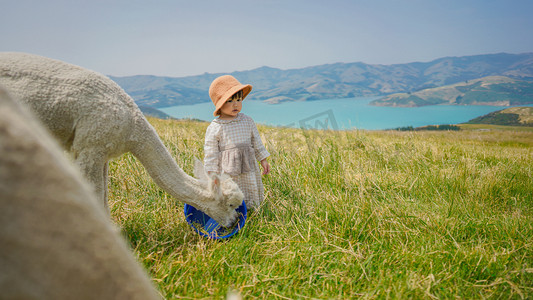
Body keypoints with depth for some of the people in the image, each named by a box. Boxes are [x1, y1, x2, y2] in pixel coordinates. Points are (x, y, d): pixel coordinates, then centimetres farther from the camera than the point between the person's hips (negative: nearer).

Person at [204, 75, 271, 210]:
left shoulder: (247, 121, 4)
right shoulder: (214, 128, -7)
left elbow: (256, 141, 13)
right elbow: (211, 152, -4)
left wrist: (263, 159, 13)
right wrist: (211, 173, -5)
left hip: (248, 170, 4)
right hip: (226, 172, -3)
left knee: (252, 203, 15)